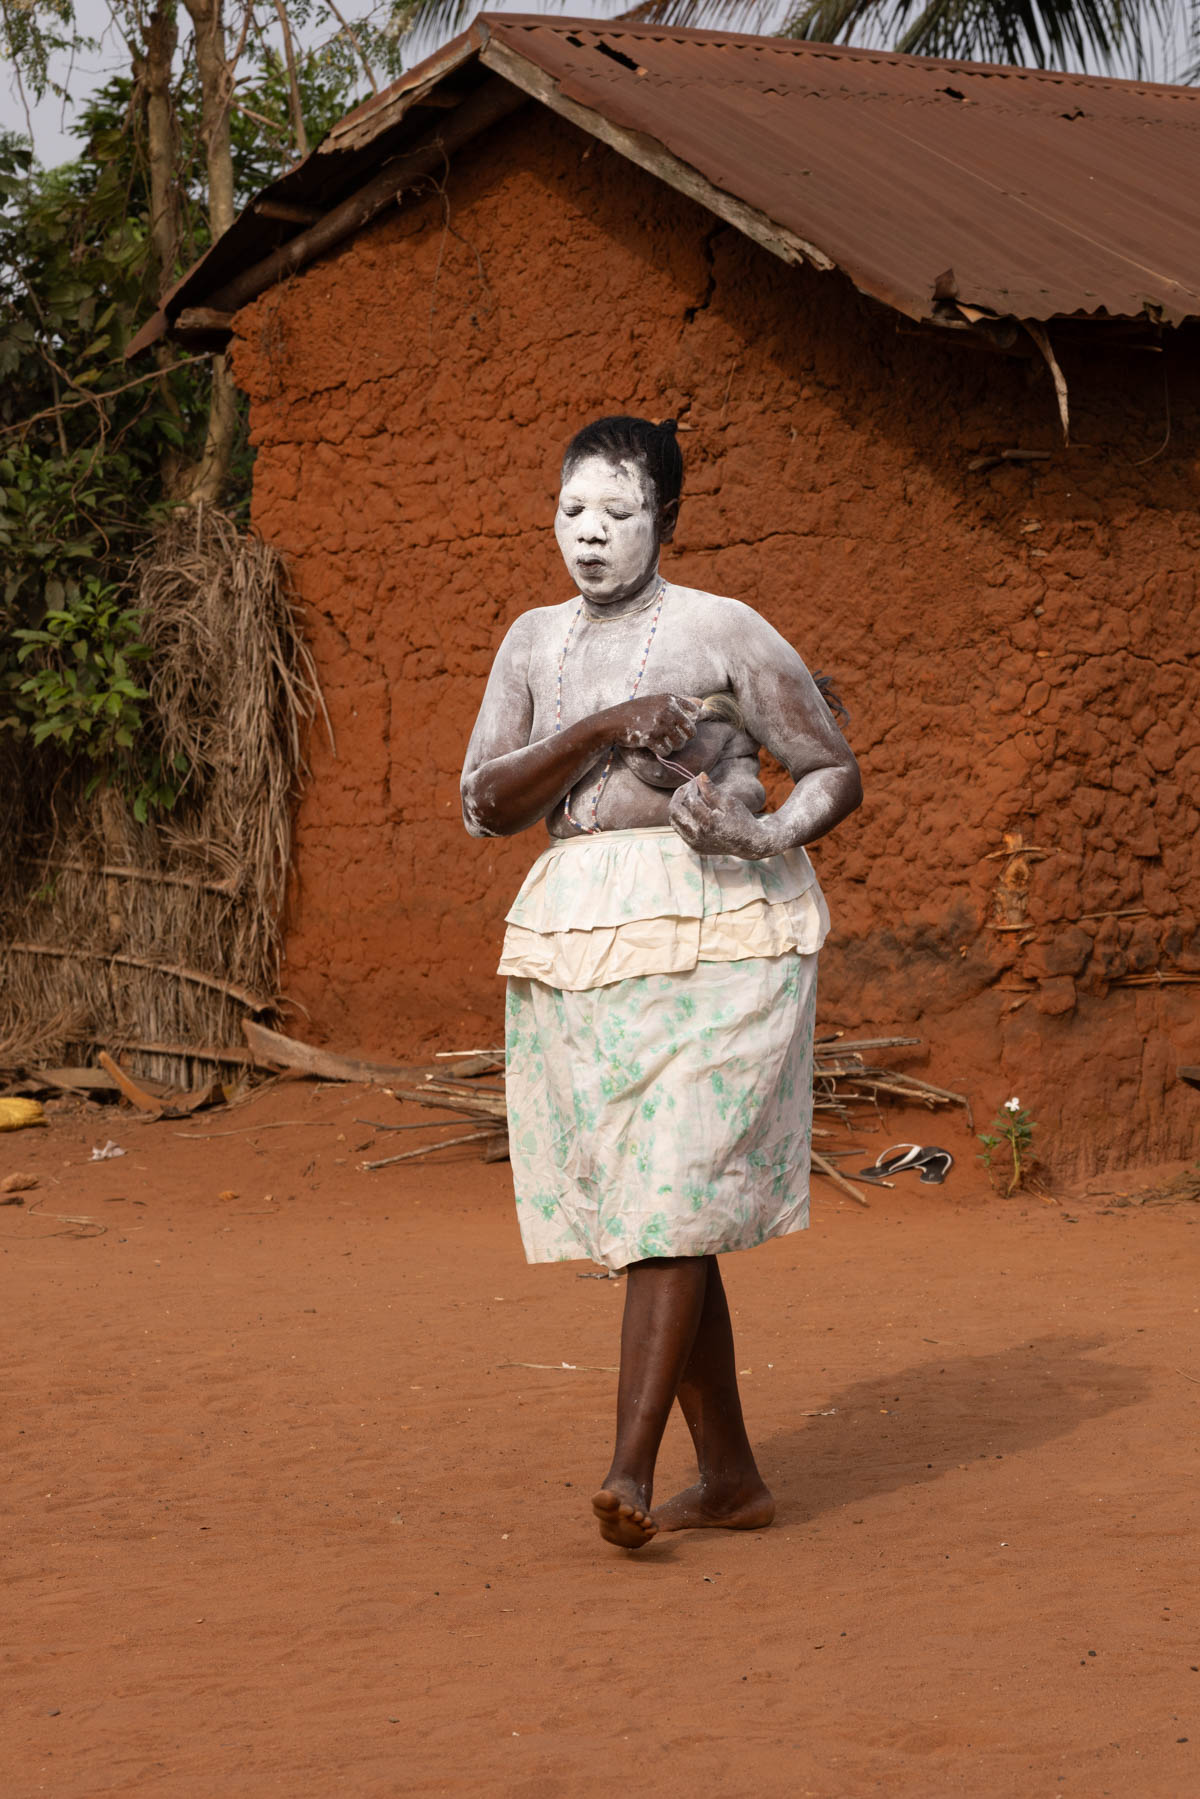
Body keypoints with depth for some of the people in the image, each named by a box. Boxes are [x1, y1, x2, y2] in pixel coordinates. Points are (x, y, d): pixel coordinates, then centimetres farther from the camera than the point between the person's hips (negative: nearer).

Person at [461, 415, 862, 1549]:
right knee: (636, 1204, 6)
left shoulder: (727, 634, -1)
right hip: (579, 940, 6)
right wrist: (604, 729, -12)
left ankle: (629, 1470, -21)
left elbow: (837, 775, 3)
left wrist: (762, 837, -16)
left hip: (714, 931, -6)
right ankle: (731, 1479, 15)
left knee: (674, 1192, -15)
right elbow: (486, 804, 2)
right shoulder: (535, 644, 13)